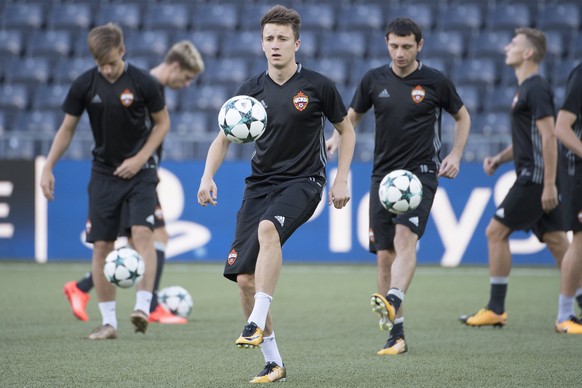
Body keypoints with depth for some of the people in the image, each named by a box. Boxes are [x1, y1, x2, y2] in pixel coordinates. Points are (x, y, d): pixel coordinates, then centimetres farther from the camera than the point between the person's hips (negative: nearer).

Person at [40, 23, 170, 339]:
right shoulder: (84, 85, -6)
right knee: (101, 245, -1)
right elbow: (67, 128, 5)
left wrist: (140, 159, -10)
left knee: (142, 232, -21)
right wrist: (48, 168, -2)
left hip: (139, 170, -2)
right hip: (104, 172, 2)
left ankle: (143, 307, -23)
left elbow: (162, 123, 0)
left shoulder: (142, 82, -12)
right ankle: (108, 322, 6)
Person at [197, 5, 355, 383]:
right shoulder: (252, 89, 4)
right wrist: (208, 176, -6)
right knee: (244, 277, -6)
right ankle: (273, 362, 7)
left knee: (268, 228, -37)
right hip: (260, 183, 4)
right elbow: (224, 138, 11)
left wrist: (342, 179, 0)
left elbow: (346, 129, 9)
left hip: (303, 182, -4)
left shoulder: (317, 85, -3)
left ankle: (258, 322, -37)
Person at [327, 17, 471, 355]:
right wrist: (338, 137, 0)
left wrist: (456, 155, 1)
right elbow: (353, 115, 20)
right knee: (385, 255, 0)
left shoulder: (436, 81, -1)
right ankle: (396, 335, 6)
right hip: (384, 173, 3)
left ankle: (393, 302, -47)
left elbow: (462, 116, 13)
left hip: (421, 173, -3)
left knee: (405, 237, -27)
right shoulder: (374, 80, 6)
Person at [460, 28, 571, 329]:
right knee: (556, 240, 6)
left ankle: (495, 309, -2)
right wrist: (500, 158, 14)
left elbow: (548, 137, -19)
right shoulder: (525, 89, 19)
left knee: (496, 231, -6)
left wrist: (549, 185, -23)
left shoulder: (536, 89, -12)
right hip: (536, 179, 10)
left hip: (535, 178, -10)